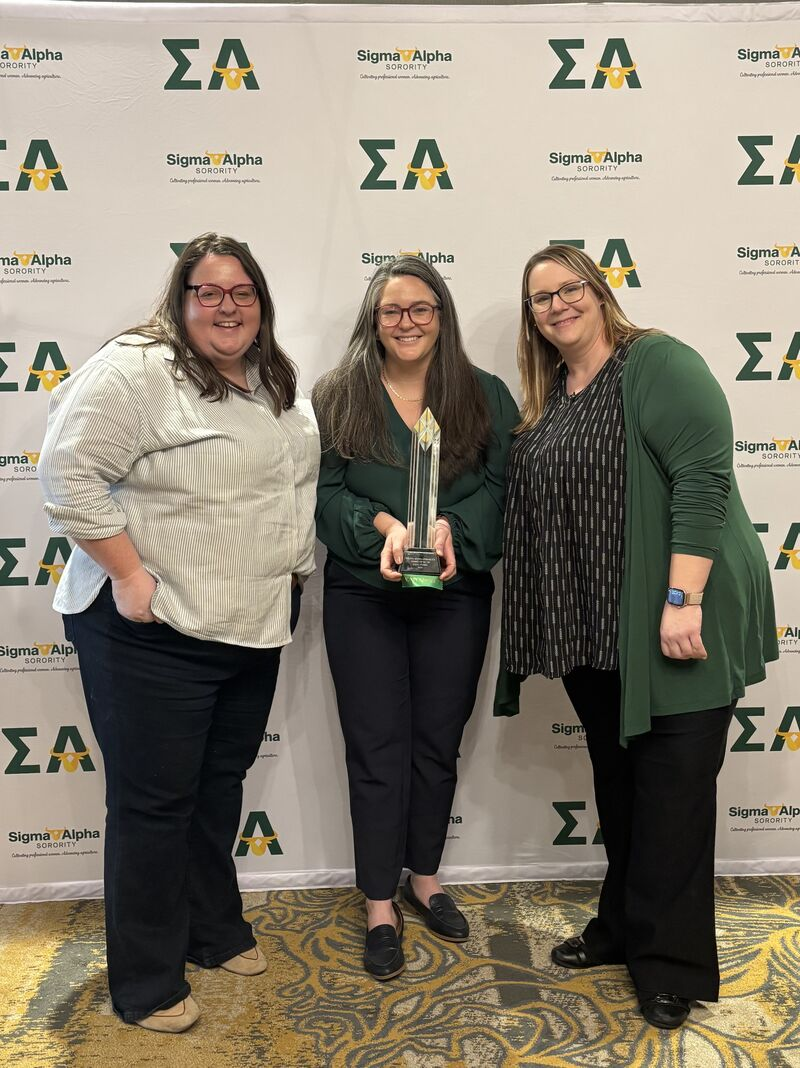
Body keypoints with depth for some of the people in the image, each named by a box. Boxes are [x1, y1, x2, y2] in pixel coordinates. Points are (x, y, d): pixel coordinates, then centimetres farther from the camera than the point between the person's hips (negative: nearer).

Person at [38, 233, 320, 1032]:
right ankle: (145, 983, 23)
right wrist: (129, 576, -20)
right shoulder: (137, 370, -13)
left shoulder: (278, 384, 11)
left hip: (254, 629, 7)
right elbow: (68, 475, -19)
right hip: (153, 632, -7)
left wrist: (292, 577, 14)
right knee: (154, 802, 5)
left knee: (220, 787, 20)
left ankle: (215, 930, 40)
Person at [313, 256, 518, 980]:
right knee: (377, 750, 4)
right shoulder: (336, 397, 3)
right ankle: (380, 908, 19)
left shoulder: (486, 396, 5)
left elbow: (500, 486, -2)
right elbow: (325, 491, -3)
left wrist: (448, 527, -19)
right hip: (363, 595, -1)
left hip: (455, 593, 2)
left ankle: (425, 878, 34)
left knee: (438, 743, 13)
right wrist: (386, 525, -20)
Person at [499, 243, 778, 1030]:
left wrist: (683, 601, -25)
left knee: (672, 788, 2)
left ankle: (670, 964, 18)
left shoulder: (658, 363, -9)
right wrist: (553, 627, 10)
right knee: (615, 779, 18)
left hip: (671, 623, -7)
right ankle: (623, 926, 36)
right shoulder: (547, 396, 14)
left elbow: (703, 479, -19)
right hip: (593, 629, 8)